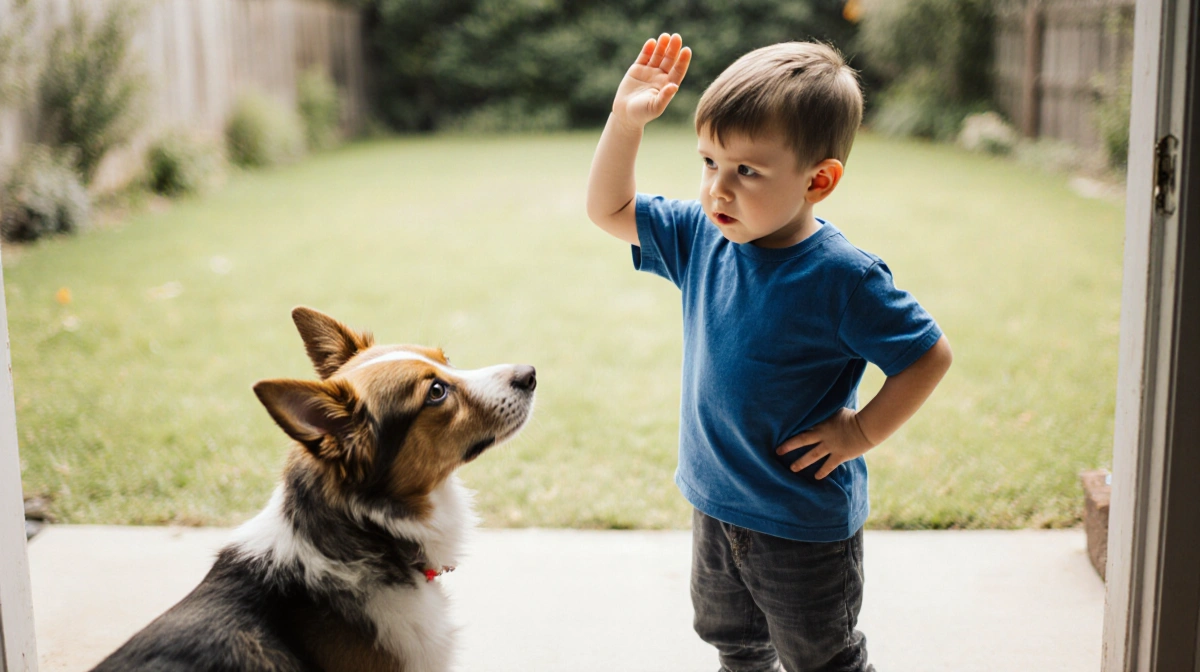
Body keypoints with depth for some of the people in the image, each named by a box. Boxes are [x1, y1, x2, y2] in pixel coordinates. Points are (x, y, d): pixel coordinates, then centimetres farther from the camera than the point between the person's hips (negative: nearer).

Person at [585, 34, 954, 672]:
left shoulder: (843, 277, -24)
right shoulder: (701, 238, -7)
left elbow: (930, 356, -17)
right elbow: (609, 210, 0)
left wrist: (860, 432, -16)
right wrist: (625, 118, -12)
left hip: (807, 524, -6)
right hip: (714, 502, 6)